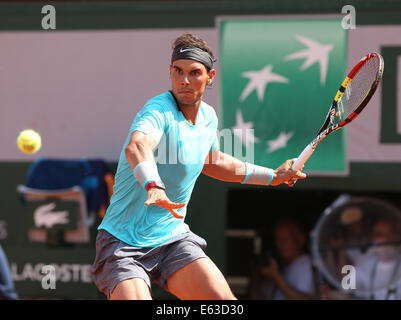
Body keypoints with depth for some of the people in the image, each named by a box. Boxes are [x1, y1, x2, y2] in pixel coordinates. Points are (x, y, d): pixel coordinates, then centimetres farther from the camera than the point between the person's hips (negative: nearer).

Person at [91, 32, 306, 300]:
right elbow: (136, 147, -41)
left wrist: (272, 176, 33)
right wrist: (154, 186, -60)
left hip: (173, 236, 6)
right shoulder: (159, 110, -18)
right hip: (124, 243, -6)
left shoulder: (209, 117, 7)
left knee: (223, 298, -16)